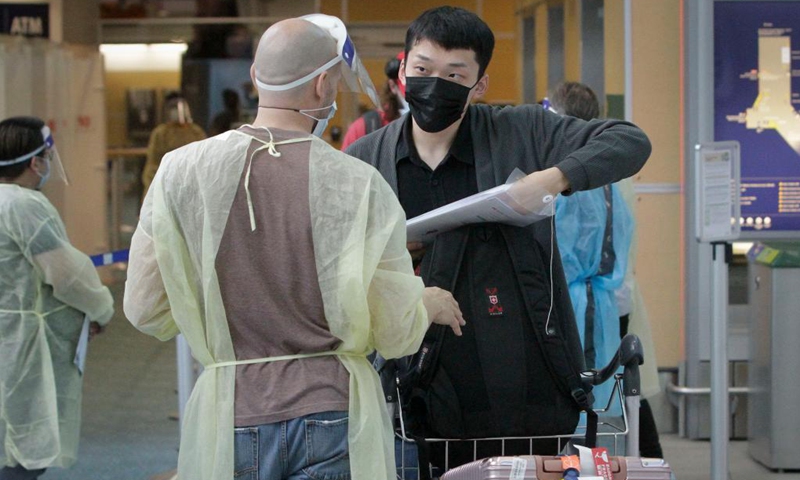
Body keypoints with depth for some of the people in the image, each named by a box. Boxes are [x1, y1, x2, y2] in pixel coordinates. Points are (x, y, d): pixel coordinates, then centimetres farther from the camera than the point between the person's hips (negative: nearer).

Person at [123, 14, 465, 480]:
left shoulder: (181, 171, -4)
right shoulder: (359, 184, -8)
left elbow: (147, 310, 1)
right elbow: (397, 335, -4)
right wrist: (429, 304, 19)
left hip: (233, 413, 1)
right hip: (333, 413, -1)